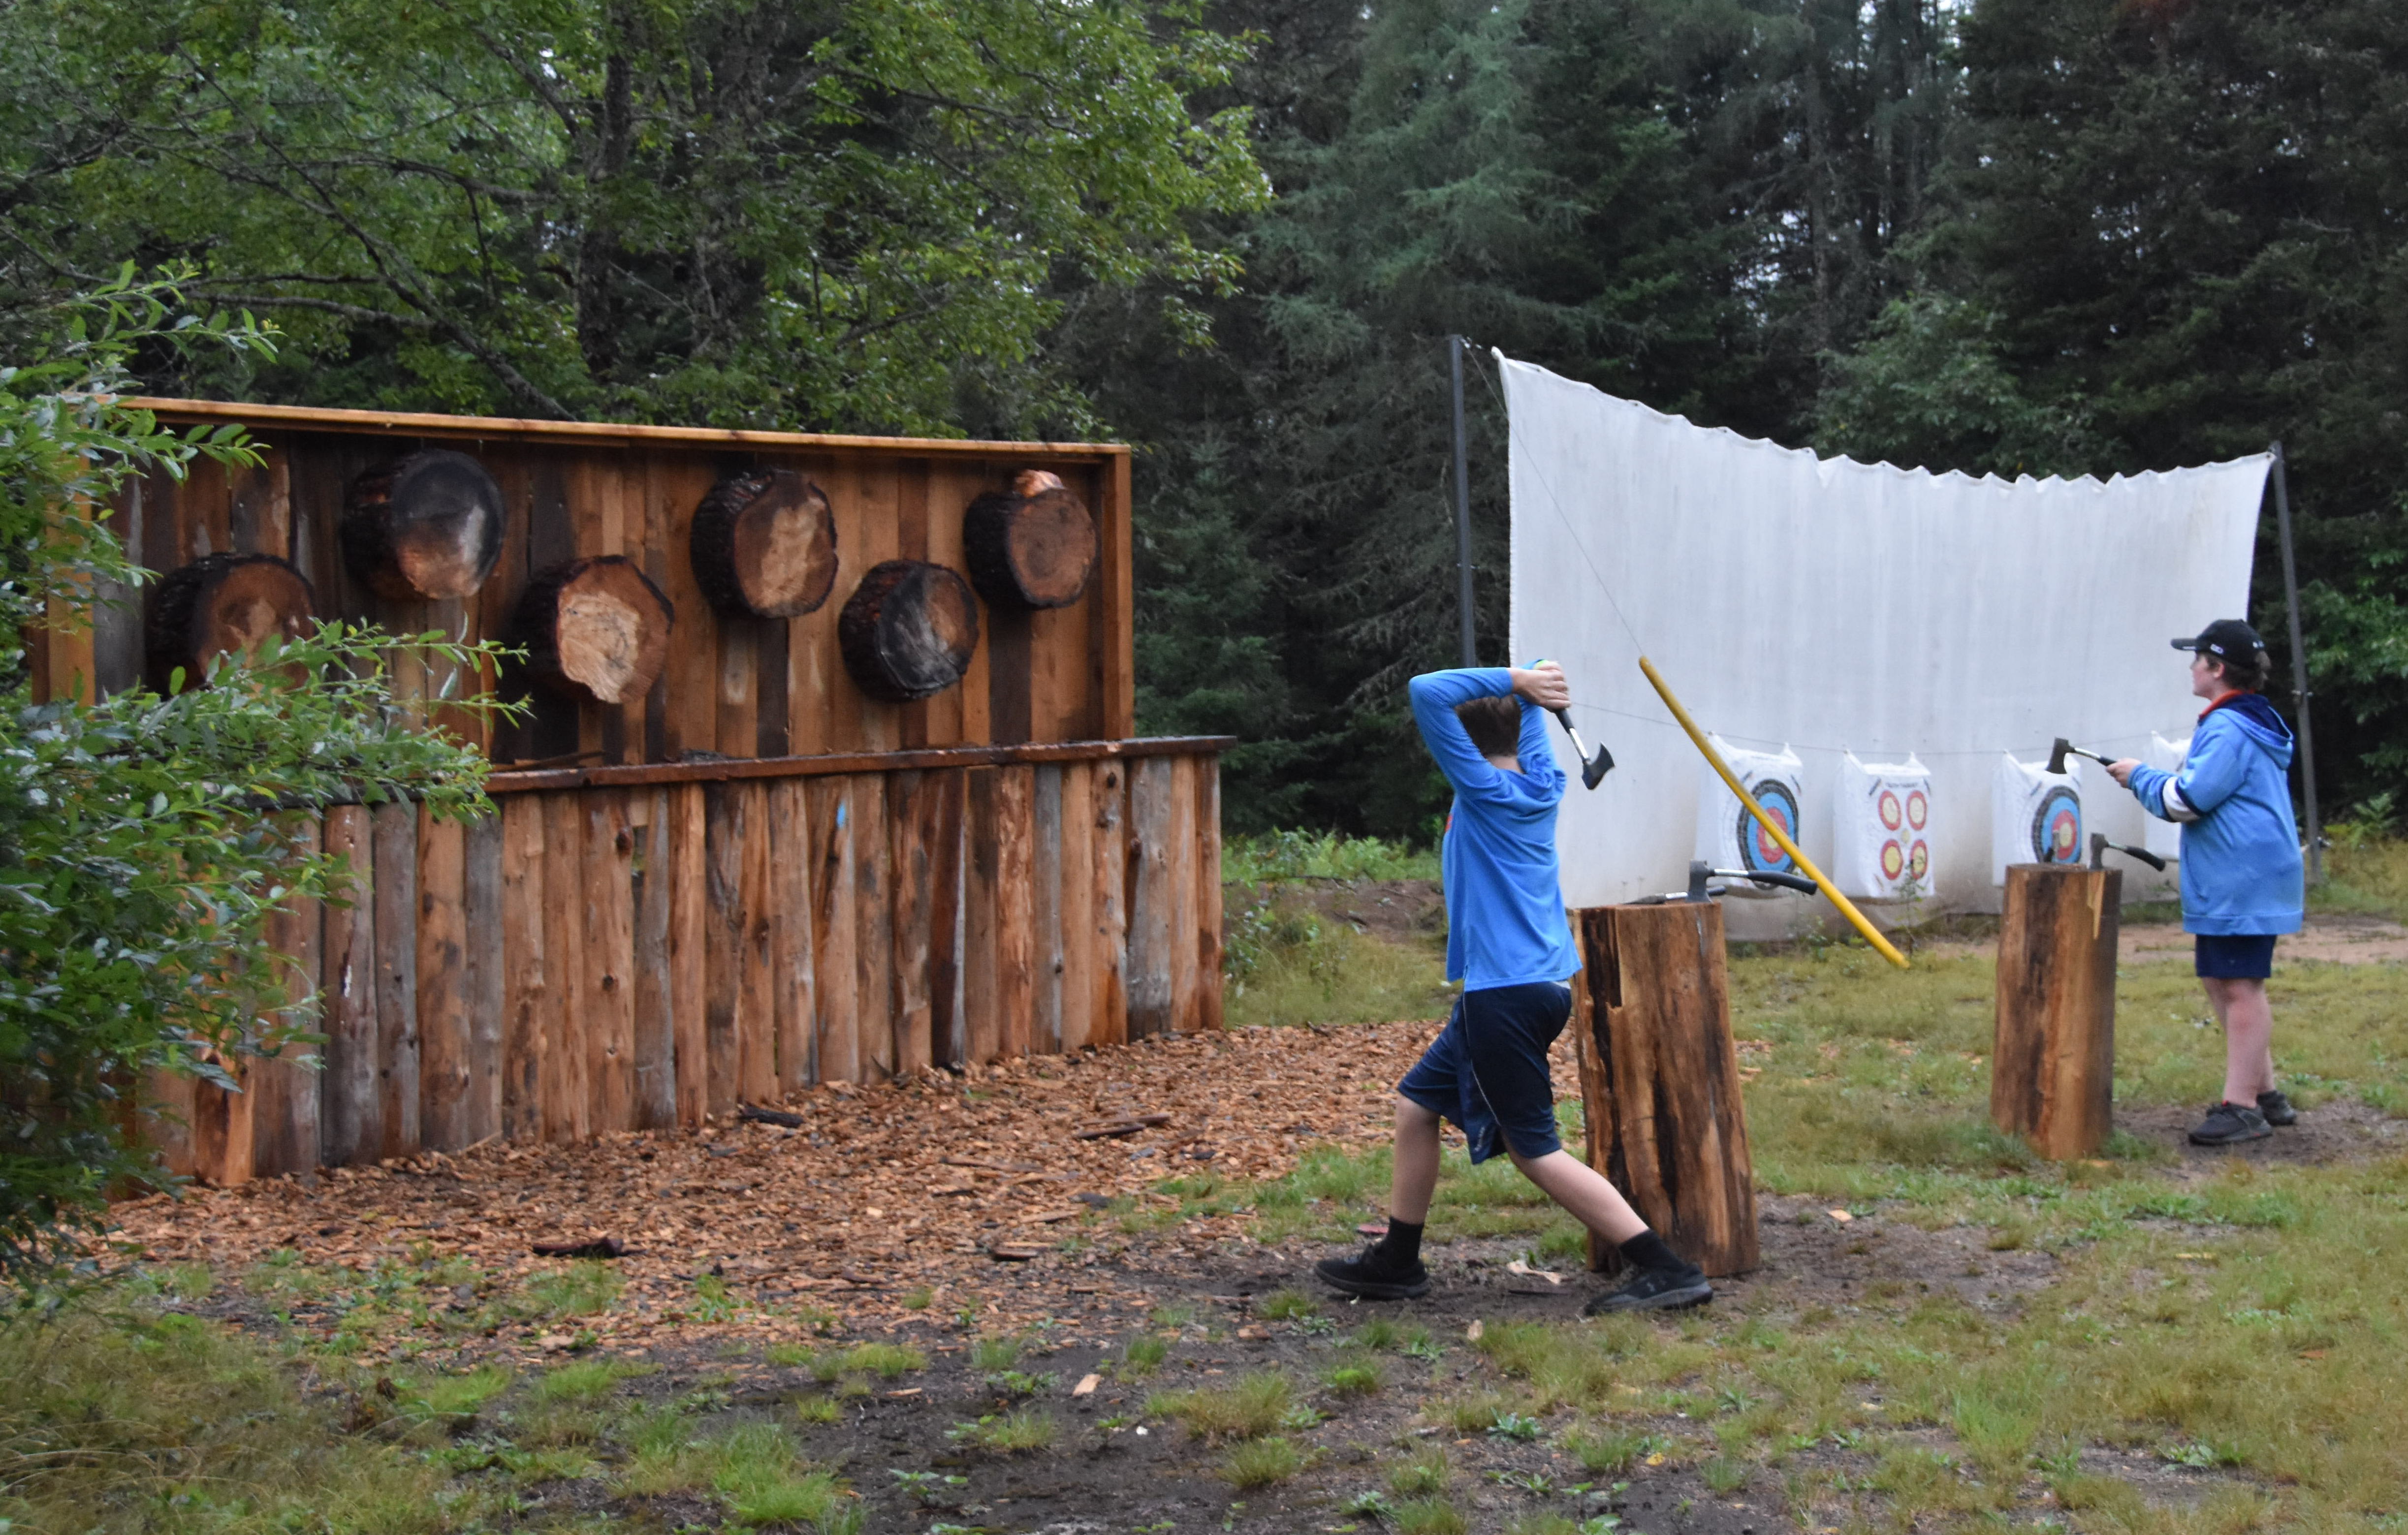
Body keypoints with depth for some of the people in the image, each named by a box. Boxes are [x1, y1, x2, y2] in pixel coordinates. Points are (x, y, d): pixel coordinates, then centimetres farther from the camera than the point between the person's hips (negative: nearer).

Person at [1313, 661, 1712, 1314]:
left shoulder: (1485, 789, -13)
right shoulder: (1542, 784, 8)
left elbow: (1426, 693, -20)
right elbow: (1529, 700, 25)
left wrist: (1514, 679, -16)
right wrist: (1521, 685, 6)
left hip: (1507, 994, -9)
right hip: (1541, 984, 9)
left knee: (1536, 1150, -4)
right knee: (1417, 1103, 18)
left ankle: (1669, 1271, -6)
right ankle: (1396, 1262, 25)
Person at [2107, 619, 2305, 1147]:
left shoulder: (2228, 729, -17)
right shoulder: (2255, 723, 17)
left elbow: (2188, 800, -20)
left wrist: (2140, 777, -4)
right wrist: (2151, 779, 12)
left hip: (2243, 883, -11)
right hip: (2230, 882, 11)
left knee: (2240, 987, -9)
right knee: (2221, 981, 16)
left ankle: (2242, 1108, -7)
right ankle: (2264, 1092, 23)